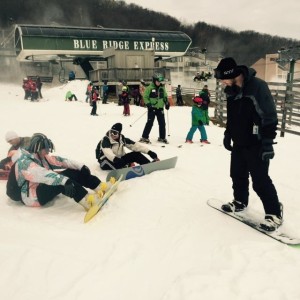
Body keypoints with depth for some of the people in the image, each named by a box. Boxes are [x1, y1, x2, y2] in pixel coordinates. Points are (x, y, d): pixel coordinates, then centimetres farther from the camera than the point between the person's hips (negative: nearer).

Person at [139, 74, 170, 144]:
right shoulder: (149, 88, -6)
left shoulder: (162, 88, 10)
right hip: (152, 108, -5)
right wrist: (148, 104, -17)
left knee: (162, 123, 7)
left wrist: (167, 103, 5)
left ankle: (162, 137, 20)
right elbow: (145, 97, -4)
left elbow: (165, 96, 20)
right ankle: (144, 137, 3)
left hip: (160, 108, 5)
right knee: (150, 123, -6)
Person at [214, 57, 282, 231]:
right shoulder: (232, 90, 5)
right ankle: (240, 202, 37)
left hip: (257, 144, -8)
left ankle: (274, 213, 9)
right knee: (237, 174, 16)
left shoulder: (257, 86, -19)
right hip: (239, 143, 8)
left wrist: (268, 142, -20)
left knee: (260, 179, -5)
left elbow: (270, 117, -19)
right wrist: (228, 135, 16)